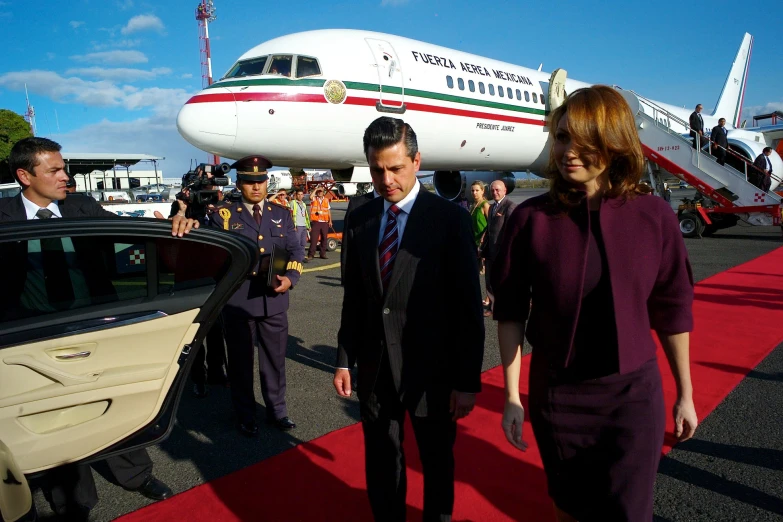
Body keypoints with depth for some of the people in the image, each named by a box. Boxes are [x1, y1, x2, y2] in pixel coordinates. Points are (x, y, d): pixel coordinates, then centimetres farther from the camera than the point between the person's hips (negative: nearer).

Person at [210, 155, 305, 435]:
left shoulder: (281, 214, 9)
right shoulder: (223, 215, 1)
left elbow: (295, 250, 7)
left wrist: (290, 277, -10)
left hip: (275, 301, 3)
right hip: (237, 302, -2)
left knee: (275, 359, 13)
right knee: (241, 361, 10)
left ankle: (277, 410, 30)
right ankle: (245, 415, 26)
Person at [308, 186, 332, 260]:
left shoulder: (326, 200, 13)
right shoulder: (314, 199, 4)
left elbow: (329, 211, 16)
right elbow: (310, 197, -22)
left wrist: (330, 221, 10)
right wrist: (315, 189, -11)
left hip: (325, 222, 3)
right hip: (315, 222, -3)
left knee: (324, 239, 7)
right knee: (314, 238, -6)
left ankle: (323, 254, 16)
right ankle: (311, 254, -2)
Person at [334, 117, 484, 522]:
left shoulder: (450, 219, -11)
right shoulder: (359, 219, 2)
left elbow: (469, 306, -11)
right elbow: (354, 296, 7)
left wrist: (468, 380, -11)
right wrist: (345, 359, 7)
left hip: (431, 370, -3)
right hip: (374, 367, 3)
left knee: (437, 463, 18)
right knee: (381, 463, 18)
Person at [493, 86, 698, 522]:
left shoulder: (655, 217, -9)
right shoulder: (531, 218, -12)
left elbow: (672, 311, 0)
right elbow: (510, 312, -6)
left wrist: (685, 394, 7)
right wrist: (512, 396, -5)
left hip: (633, 393, 0)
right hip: (555, 392, 1)